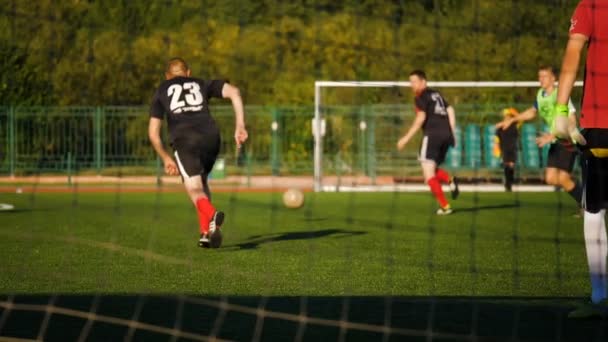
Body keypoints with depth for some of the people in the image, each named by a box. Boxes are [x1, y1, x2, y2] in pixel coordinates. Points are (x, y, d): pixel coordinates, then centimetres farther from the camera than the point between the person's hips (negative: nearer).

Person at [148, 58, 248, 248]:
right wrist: (240, 125, 7)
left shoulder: (162, 91, 28)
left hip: (184, 140, -2)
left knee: (194, 188, -8)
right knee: (201, 181, 24)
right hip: (210, 136, 2)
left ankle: (212, 214, -41)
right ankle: (206, 233, 15)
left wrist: (165, 159, 35)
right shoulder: (203, 84, 29)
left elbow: (153, 132, 24)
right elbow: (233, 92, 10)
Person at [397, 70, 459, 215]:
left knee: (428, 174, -4)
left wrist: (406, 138, -12)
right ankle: (450, 180, -10)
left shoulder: (421, 97, -2)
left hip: (432, 134, -8)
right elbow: (450, 111, 15)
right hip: (446, 134, 8)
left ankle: (445, 206, -12)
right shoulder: (436, 94, 21)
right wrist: (452, 133, 16)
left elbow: (420, 118, -13)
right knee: (432, 170, 20)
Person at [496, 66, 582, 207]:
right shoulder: (541, 94, 5)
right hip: (555, 141, 8)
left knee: (562, 178, -13)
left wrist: (552, 136, -29)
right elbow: (532, 112, 26)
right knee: (551, 178, 1)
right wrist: (512, 120, 22)